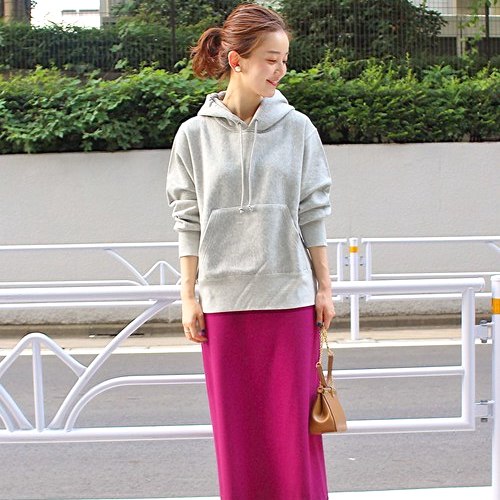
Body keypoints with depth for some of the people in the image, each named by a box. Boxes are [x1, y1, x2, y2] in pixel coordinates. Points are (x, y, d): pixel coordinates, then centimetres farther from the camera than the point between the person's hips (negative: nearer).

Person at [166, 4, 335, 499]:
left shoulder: (298, 129, 3)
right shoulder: (195, 135, 2)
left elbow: (312, 214, 6)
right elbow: (189, 222, 5)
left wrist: (324, 287, 5)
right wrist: (188, 297, 2)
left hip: (290, 296, 0)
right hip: (223, 300, 0)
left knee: (294, 424, 2)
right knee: (235, 426, 5)